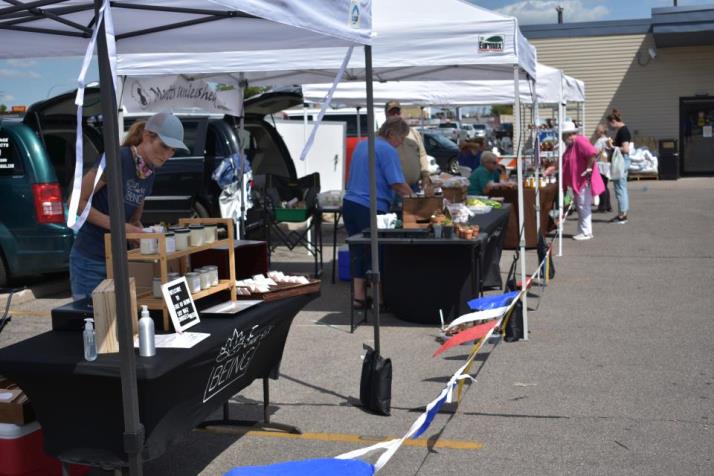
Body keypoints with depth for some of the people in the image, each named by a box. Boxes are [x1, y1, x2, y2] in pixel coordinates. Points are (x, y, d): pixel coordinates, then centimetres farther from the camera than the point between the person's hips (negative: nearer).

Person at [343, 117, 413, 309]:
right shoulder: (387, 150, -10)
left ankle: (359, 296, 16)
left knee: (358, 251, 12)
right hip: (370, 208, -8)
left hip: (349, 204, 8)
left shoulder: (361, 145, 17)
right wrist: (413, 197, -2)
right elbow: (397, 184, -16)